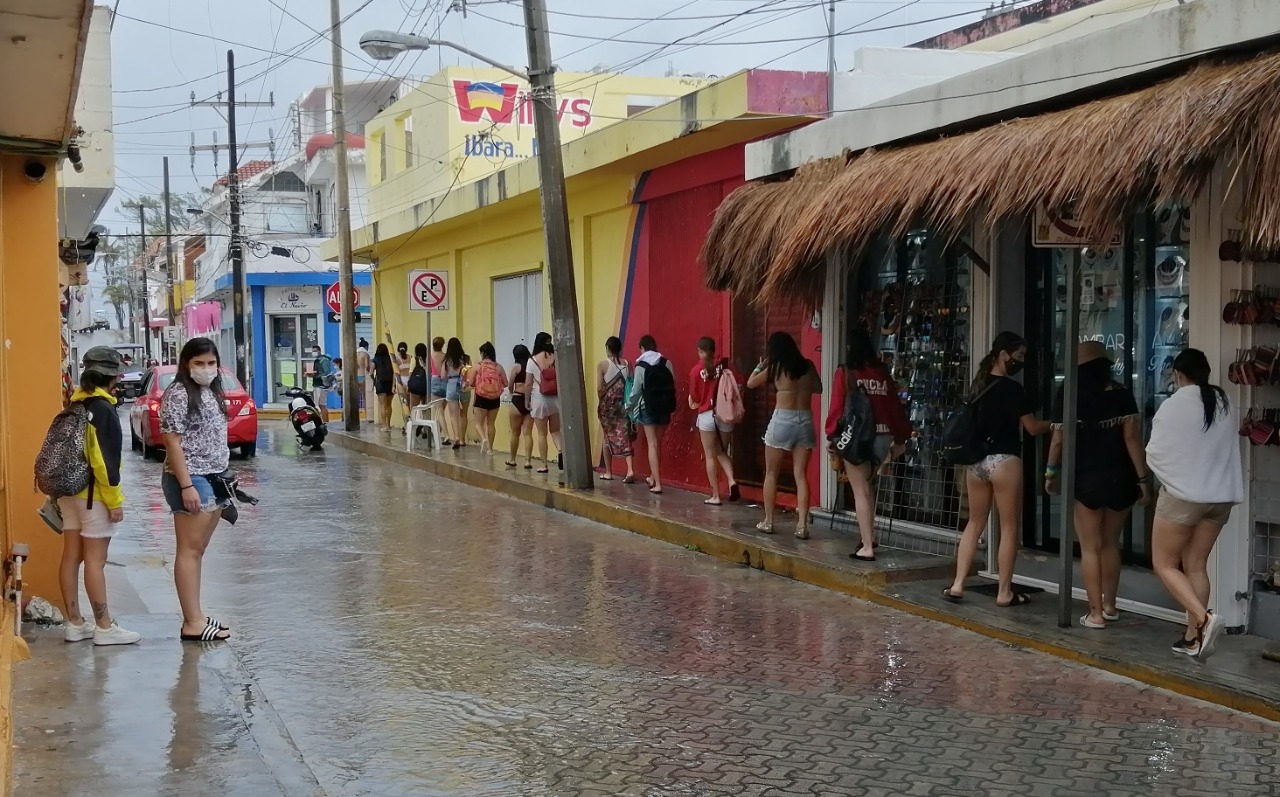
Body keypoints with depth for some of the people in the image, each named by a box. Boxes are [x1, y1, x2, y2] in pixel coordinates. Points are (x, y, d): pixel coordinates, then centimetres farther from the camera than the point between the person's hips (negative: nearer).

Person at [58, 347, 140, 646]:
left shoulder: (74, 406, 9)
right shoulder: (102, 409, -16)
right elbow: (105, 460, -20)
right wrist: (114, 500, -16)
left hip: (69, 490, 8)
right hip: (93, 494, -8)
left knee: (71, 557, 10)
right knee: (95, 561, -4)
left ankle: (75, 623, 17)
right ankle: (104, 627, 2)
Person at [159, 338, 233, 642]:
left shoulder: (212, 393, 14)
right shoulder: (178, 394, -12)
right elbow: (173, 443, -16)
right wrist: (186, 485, -21)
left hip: (214, 479, 9)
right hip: (190, 480, -9)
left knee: (198, 550, 12)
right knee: (190, 550, -6)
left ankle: (196, 616, 17)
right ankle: (192, 623, -4)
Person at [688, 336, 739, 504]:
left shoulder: (696, 370, -6)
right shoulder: (724, 365, -2)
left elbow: (695, 398, 0)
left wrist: (694, 403, 21)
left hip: (706, 415, -3)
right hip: (725, 414, 3)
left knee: (710, 456, 6)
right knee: (722, 452, 18)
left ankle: (716, 496, 6)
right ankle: (732, 481, -6)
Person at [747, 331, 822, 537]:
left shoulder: (776, 367, -4)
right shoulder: (808, 366, 4)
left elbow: (751, 383, 8)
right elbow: (818, 389, 18)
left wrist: (761, 365, 20)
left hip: (782, 420, -3)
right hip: (805, 420, 3)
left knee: (771, 474, 11)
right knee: (801, 475, 4)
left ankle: (768, 521, 16)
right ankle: (802, 525, -3)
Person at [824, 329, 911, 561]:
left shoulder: (845, 374, -5)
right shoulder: (883, 373, 6)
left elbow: (837, 407, -7)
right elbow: (895, 405, 9)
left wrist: (832, 436, 0)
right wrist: (901, 437, 16)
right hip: (882, 435, 4)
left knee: (860, 491, -1)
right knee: (866, 486, 23)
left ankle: (867, 547, -3)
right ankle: (869, 536, 25)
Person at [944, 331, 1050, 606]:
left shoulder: (978, 385, 10)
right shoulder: (1011, 388, -11)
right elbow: (1033, 428, -9)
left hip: (975, 461, 7)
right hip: (1003, 461, -7)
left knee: (975, 523, 14)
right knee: (1010, 527, 3)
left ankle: (957, 584, 9)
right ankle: (1004, 592, 6)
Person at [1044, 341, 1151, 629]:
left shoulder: (1069, 395, -4)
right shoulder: (1121, 394, 1)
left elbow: (1058, 440, -4)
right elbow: (1131, 437, -6)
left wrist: (1051, 472, 10)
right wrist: (1142, 478, -4)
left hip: (1087, 480, -3)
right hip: (1119, 479, 3)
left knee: (1090, 547, 4)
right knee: (1110, 544, 18)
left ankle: (1096, 612, 2)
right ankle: (1109, 605, 27)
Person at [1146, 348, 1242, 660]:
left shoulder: (1174, 405, -13)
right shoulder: (1227, 405, 5)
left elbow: (1155, 453, -8)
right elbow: (1228, 448, 14)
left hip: (1182, 494, -6)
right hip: (1221, 495, 6)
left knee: (1164, 564, 4)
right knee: (1196, 565, 13)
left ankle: (1204, 618, -15)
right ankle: (1194, 637, 12)